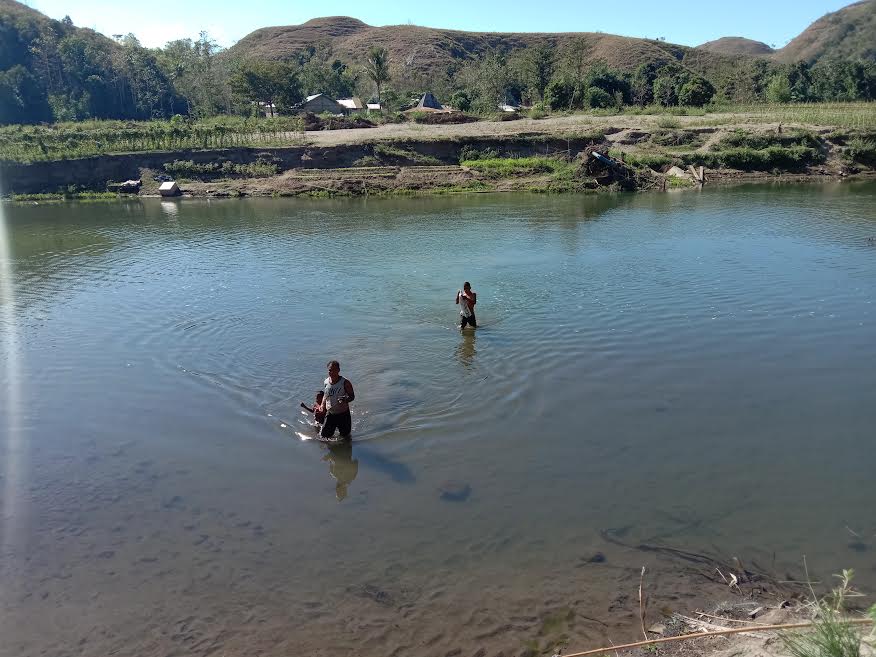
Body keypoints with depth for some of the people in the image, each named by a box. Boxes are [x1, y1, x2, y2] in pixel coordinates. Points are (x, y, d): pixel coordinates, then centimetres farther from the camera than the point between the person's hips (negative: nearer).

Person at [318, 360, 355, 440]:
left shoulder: (345, 383, -16)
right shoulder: (326, 381, -2)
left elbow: (352, 396, -9)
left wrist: (345, 400, -31)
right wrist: (323, 405, -3)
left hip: (343, 414, -3)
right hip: (330, 414, 3)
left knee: (345, 436, 13)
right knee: (324, 436, 3)